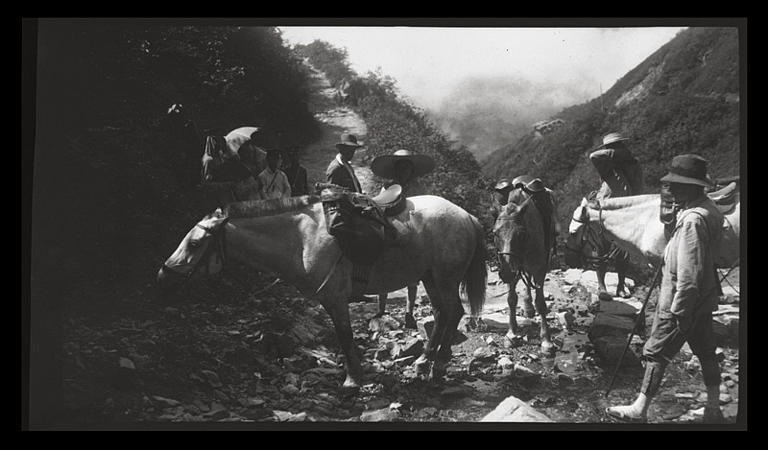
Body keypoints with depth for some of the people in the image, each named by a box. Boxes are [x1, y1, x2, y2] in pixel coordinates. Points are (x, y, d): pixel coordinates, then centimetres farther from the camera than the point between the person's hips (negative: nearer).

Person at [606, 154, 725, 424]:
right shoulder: (707, 208, 4)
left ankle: (639, 410, 10)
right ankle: (713, 409, 26)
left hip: (681, 301, -9)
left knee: (656, 353, 1)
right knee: (705, 351, 16)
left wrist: (677, 311, -23)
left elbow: (689, 273, -26)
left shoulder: (692, 220, -26)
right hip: (703, 300, 9)